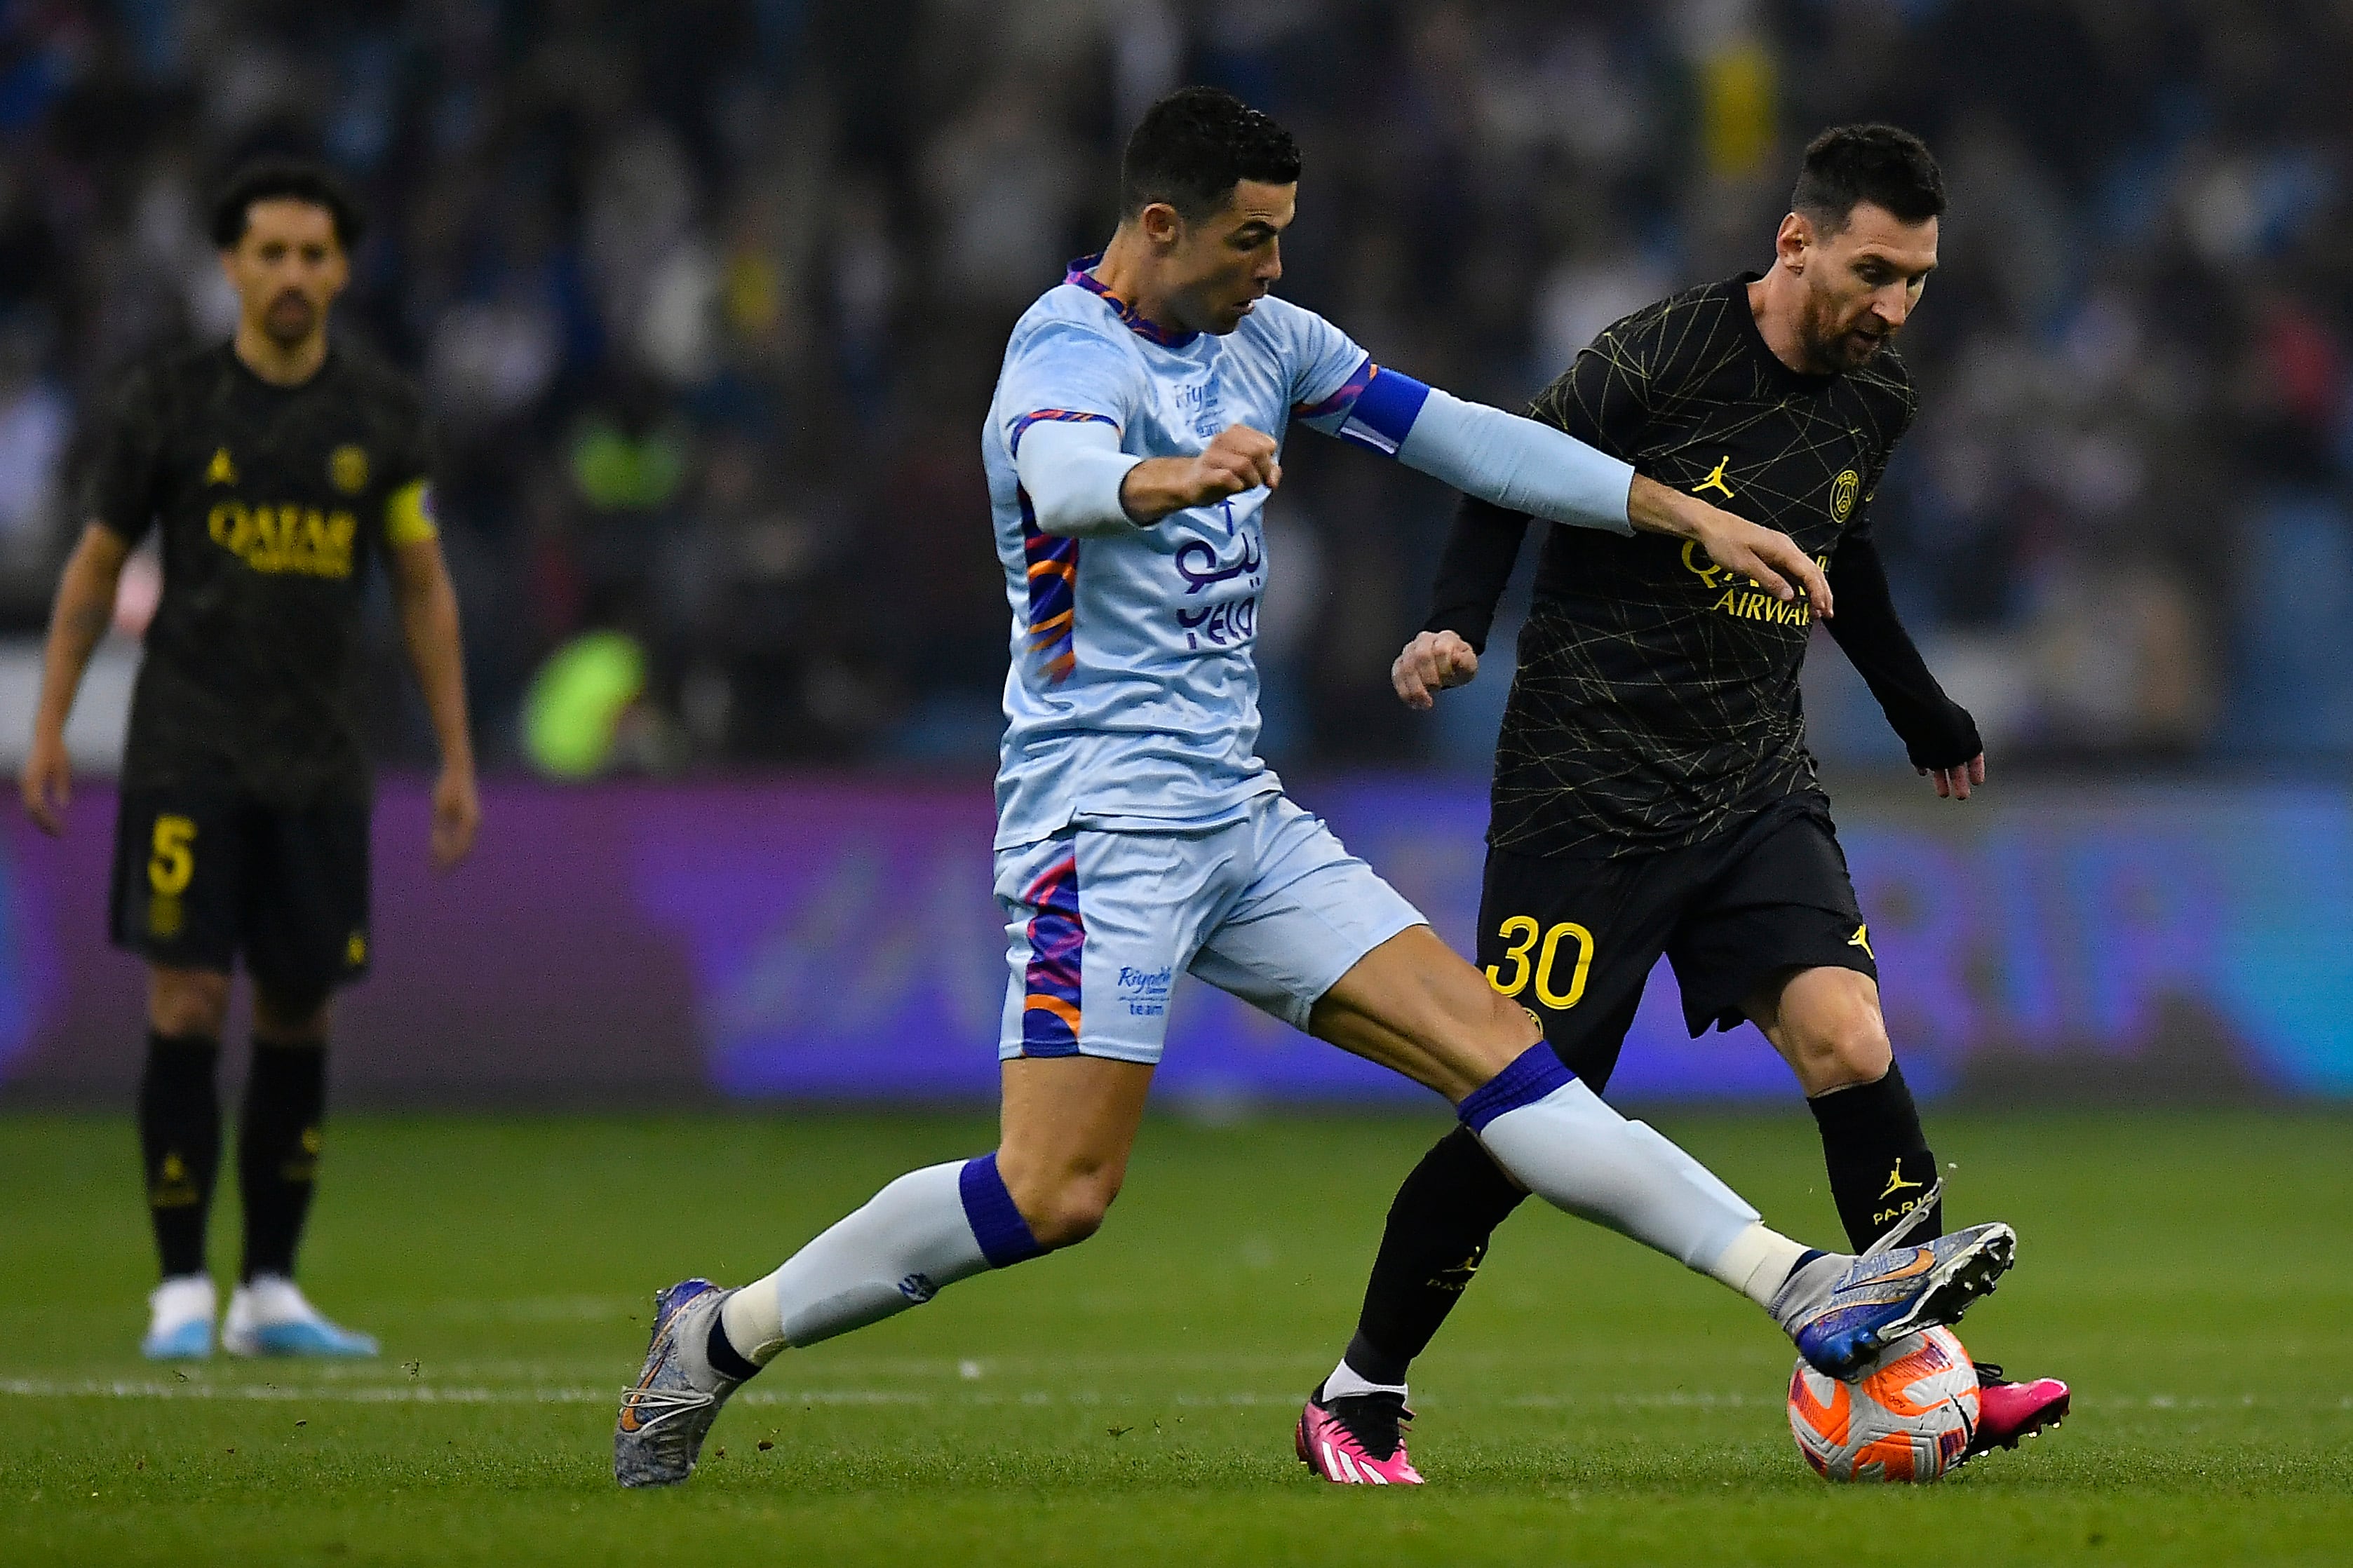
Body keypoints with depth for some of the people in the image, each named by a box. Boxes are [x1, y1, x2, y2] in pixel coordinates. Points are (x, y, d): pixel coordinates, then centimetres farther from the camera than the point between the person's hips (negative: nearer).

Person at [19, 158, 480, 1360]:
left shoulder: (381, 416, 4)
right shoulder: (168, 402, -1)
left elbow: (423, 588, 10)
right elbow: (95, 569, 7)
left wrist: (457, 758, 7)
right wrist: (48, 730, 2)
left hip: (319, 764, 3)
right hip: (186, 755, -3)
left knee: (298, 1015, 5)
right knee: (189, 1006, -10)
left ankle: (270, 1293, 14)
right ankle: (182, 1292, -4)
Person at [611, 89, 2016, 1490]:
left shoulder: (1262, 340, 10)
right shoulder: (1069, 350, -16)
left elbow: (1457, 436, 15)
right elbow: (1063, 473, -39)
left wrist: (1687, 514, 10)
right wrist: (1176, 477, -63)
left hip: (1245, 819, 8)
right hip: (1105, 823, -8)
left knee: (1493, 1045, -1)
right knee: (1057, 1192, -14)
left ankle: (1799, 1286, -6)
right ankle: (723, 1335, 0)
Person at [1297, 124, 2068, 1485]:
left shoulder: (1876, 399, 5)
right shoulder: (1657, 359, -15)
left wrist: (1922, 710, 34)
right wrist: (1459, 623, -20)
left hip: (1759, 796, 5)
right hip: (1587, 796, -5)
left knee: (1848, 1041, -16)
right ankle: (1359, 1397, 13)